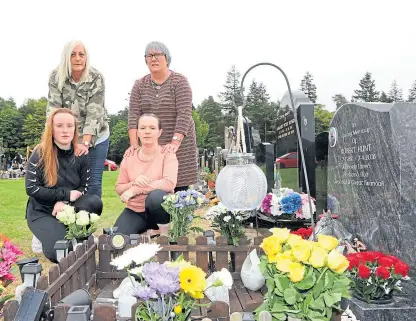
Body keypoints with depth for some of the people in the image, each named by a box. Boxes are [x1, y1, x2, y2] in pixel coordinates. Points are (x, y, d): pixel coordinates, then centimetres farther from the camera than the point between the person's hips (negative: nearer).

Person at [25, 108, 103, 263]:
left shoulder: (81, 155, -2)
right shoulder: (40, 154, -12)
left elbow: (84, 187, -1)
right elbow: (31, 188, -16)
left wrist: (64, 202, -20)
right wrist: (66, 194, -19)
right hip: (42, 211, -3)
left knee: (95, 202, -29)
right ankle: (47, 235, 8)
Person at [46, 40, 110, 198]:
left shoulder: (96, 78, -13)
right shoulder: (56, 77, -7)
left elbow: (94, 112, -19)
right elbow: (53, 109, -13)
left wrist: (85, 142, -27)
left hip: (95, 137, -1)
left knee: (94, 182, 1)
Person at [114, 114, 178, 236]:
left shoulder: (167, 155, -7)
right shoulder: (129, 157, 4)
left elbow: (169, 184, -24)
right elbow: (119, 189, 6)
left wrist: (135, 190, -22)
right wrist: (133, 183, -17)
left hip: (159, 210, -2)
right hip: (134, 211, 3)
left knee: (156, 196, -36)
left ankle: (165, 232, -11)